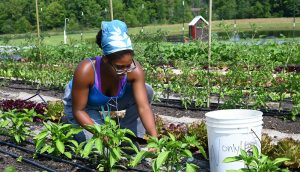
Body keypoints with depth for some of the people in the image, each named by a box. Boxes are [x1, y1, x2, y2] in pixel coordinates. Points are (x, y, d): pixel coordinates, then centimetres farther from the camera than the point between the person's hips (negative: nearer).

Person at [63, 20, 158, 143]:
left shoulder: (134, 70, -31)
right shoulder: (86, 71, -40)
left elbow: (144, 107, -33)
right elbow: (78, 110, -30)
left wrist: (154, 139, -44)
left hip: (109, 101, 4)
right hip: (83, 105, -3)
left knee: (146, 92, -19)